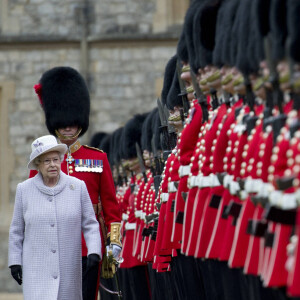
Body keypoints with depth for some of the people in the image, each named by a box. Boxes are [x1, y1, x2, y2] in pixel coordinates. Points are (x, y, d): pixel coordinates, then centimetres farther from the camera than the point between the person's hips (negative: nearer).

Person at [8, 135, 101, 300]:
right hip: (36, 272, -1)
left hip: (69, 270, 2)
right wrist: (15, 261, 5)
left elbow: (90, 225, 3)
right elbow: (16, 231, 8)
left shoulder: (78, 187, 2)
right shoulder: (24, 190, 2)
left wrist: (94, 252, -11)